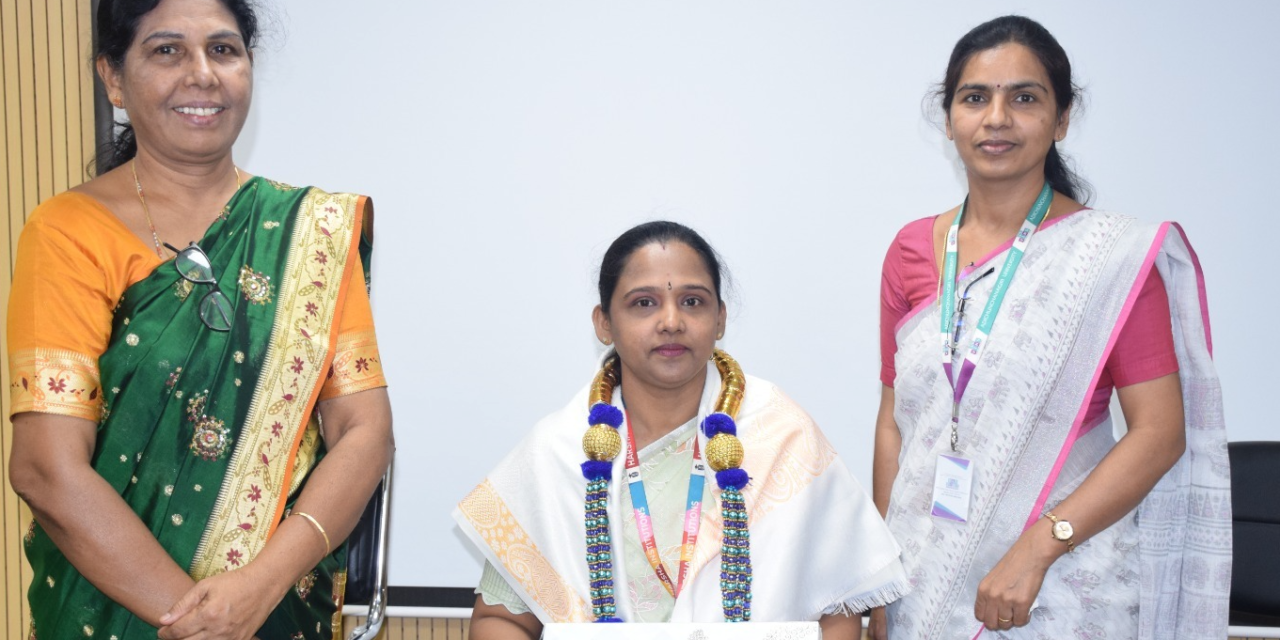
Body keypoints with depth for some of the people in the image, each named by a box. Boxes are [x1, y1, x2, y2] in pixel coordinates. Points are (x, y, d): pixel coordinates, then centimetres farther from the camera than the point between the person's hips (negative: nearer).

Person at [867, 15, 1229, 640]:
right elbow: (893, 422, 6)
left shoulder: (1114, 255, -7)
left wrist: (1037, 547, -20)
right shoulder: (911, 252, 4)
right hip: (924, 583, 4)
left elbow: (1161, 431, -12)